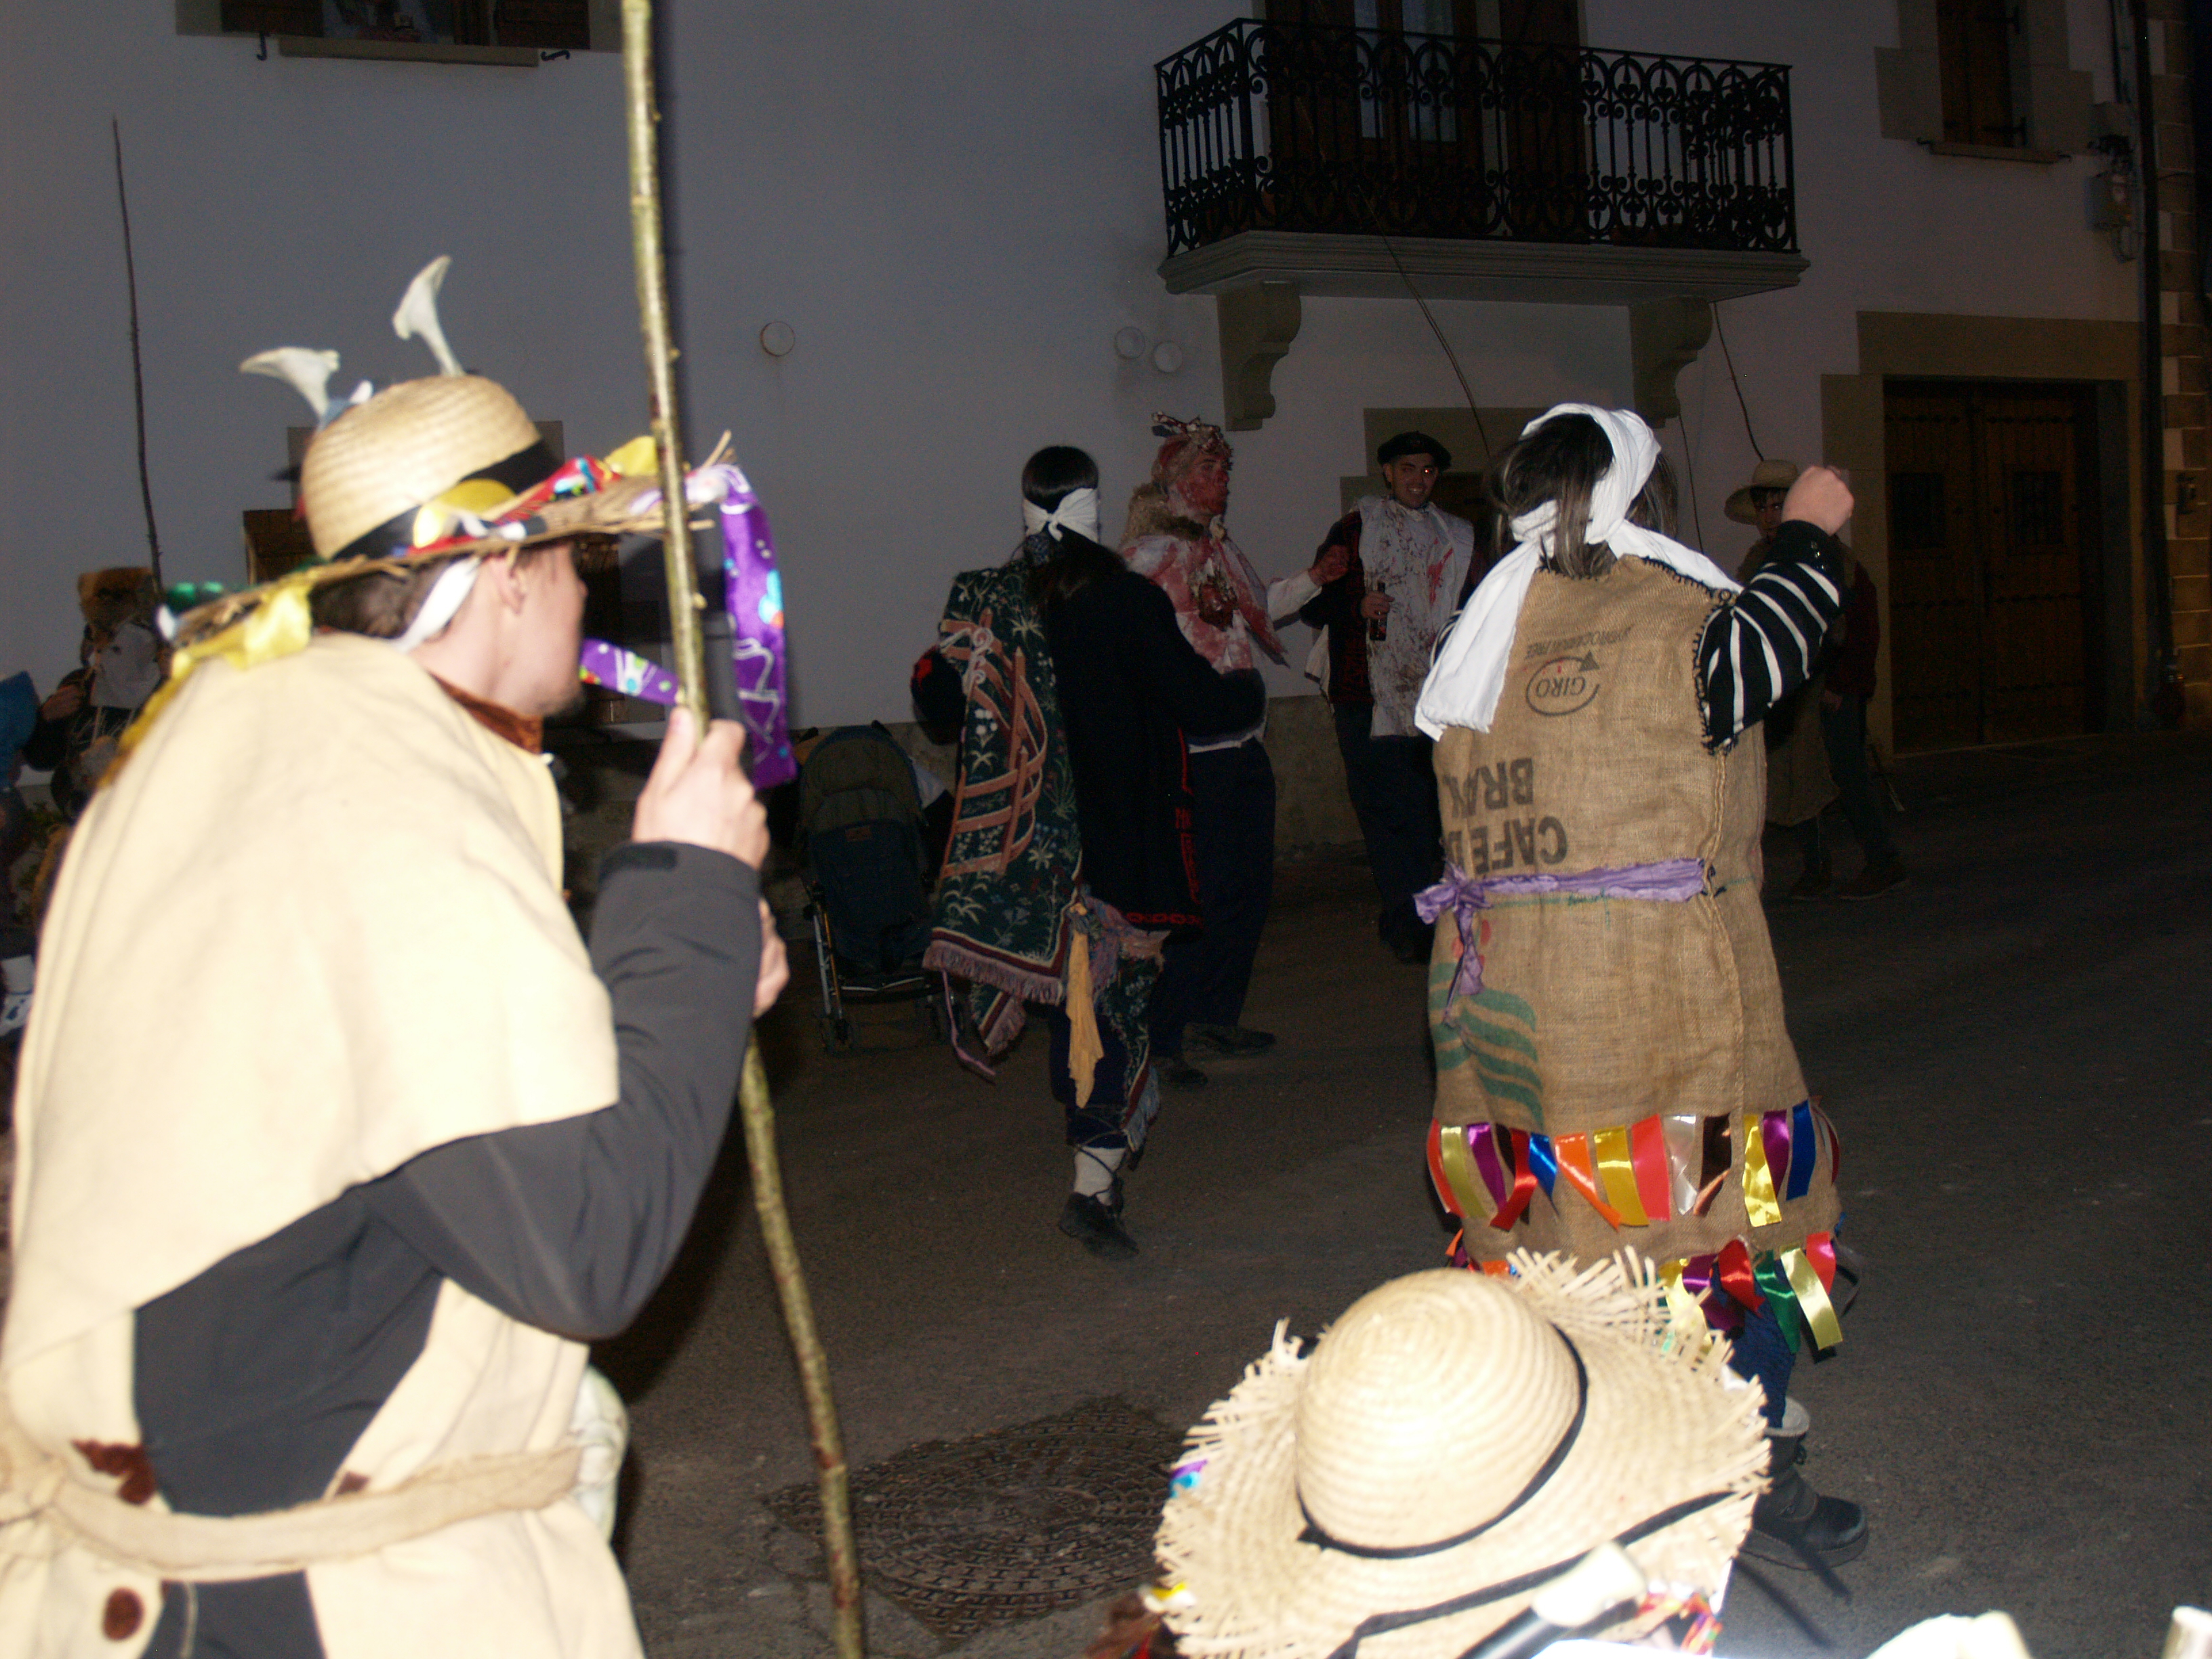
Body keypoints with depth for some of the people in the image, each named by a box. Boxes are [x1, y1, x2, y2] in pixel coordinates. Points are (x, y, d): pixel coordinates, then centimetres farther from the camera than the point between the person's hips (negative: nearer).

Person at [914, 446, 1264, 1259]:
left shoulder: (982, 601, -1)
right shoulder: (1128, 602, -13)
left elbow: (938, 706, 10)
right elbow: (1201, 706, -10)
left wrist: (930, 673, 33)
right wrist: (1250, 689, 12)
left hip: (1024, 845, 4)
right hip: (1119, 840, -4)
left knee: (1070, 987, 19)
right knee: (1116, 996, 1)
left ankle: (1104, 1131, 34)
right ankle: (1095, 1181, -5)